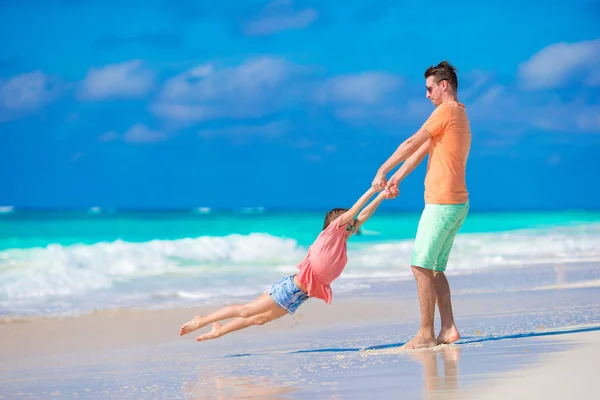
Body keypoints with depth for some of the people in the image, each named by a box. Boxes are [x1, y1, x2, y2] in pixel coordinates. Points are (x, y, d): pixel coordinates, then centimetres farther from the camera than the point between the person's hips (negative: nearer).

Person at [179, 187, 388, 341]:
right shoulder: (330, 233, -11)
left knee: (261, 318, 15)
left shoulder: (341, 243, 9)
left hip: (300, 295, 8)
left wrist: (381, 197, 4)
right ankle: (202, 321, 8)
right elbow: (352, 212, -17)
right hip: (290, 287, -8)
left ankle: (218, 331, 26)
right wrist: (372, 190, -15)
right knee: (246, 310, -2)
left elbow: (361, 216, 9)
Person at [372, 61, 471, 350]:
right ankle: (449, 329, 7)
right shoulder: (460, 116, 21)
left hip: (442, 203, -10)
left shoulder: (447, 111, -10)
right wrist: (398, 178, 19)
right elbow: (423, 150, 21)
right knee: (435, 268, 12)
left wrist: (383, 171, 1)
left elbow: (412, 144, -8)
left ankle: (426, 334, -6)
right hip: (458, 203, 10)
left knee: (421, 266, -7)